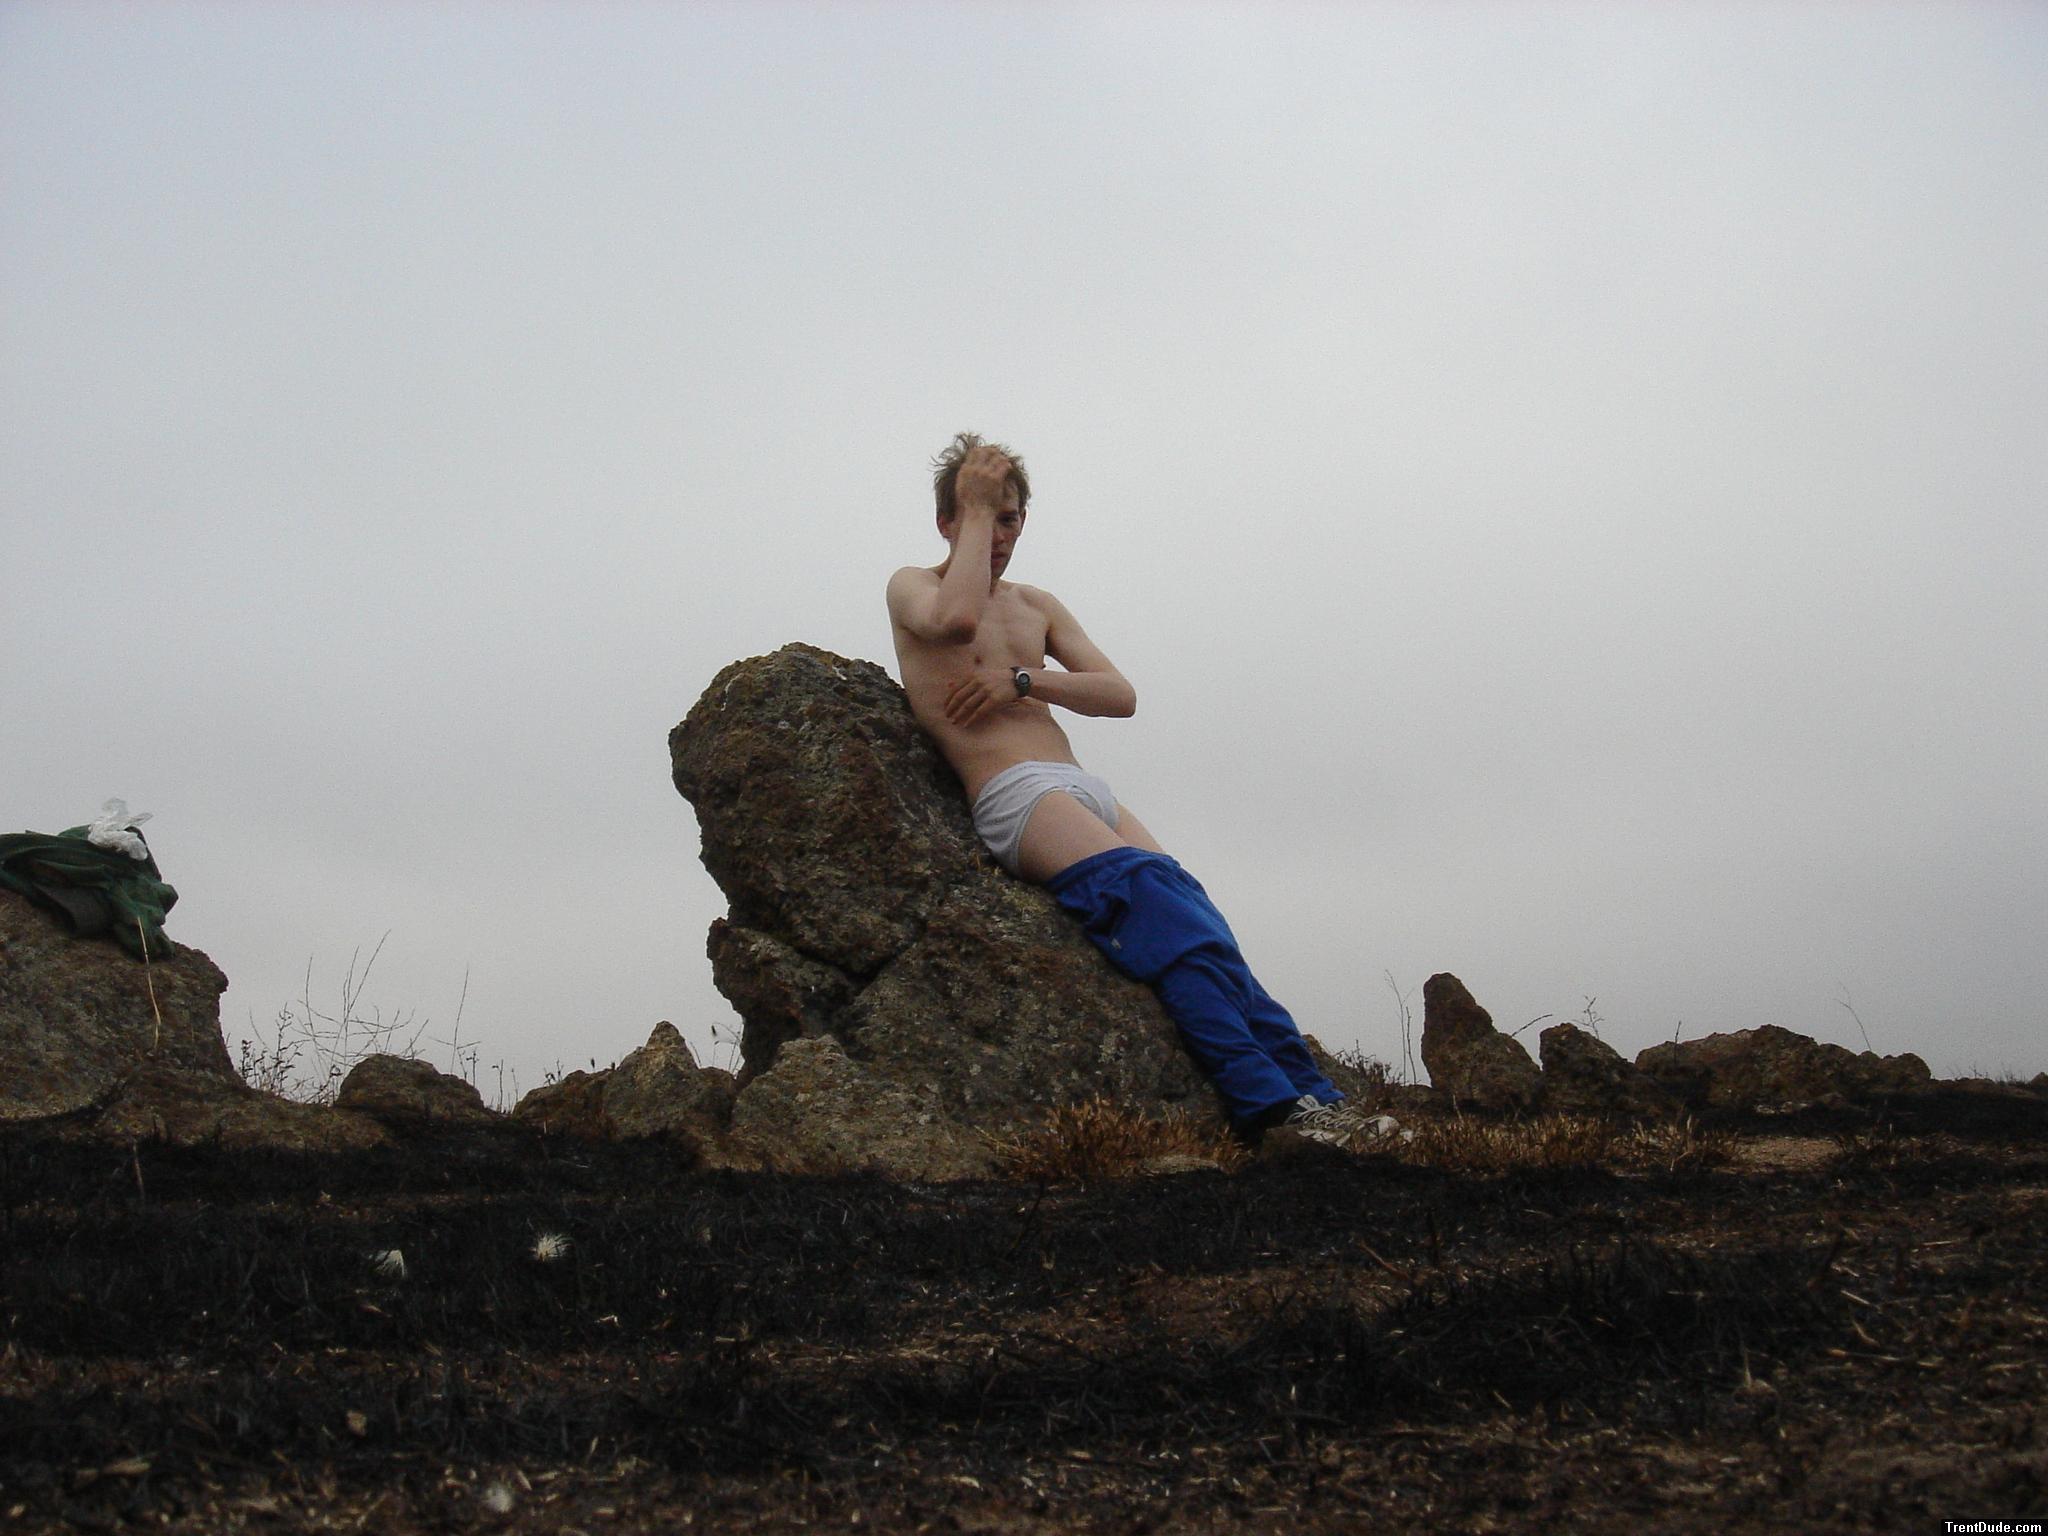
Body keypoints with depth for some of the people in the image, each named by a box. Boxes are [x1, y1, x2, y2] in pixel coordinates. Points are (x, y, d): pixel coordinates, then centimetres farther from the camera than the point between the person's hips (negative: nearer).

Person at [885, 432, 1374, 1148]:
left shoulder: (1036, 605, 26)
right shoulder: (912, 586, 11)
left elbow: (1121, 695, 13)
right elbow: (956, 618, -15)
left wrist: (1021, 680, -2)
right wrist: (975, 508, -3)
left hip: (1089, 791, 6)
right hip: (1013, 795, -6)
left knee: (1189, 913, -18)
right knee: (1149, 893, -29)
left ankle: (1308, 1096, -28)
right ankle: (1267, 1102, -37)